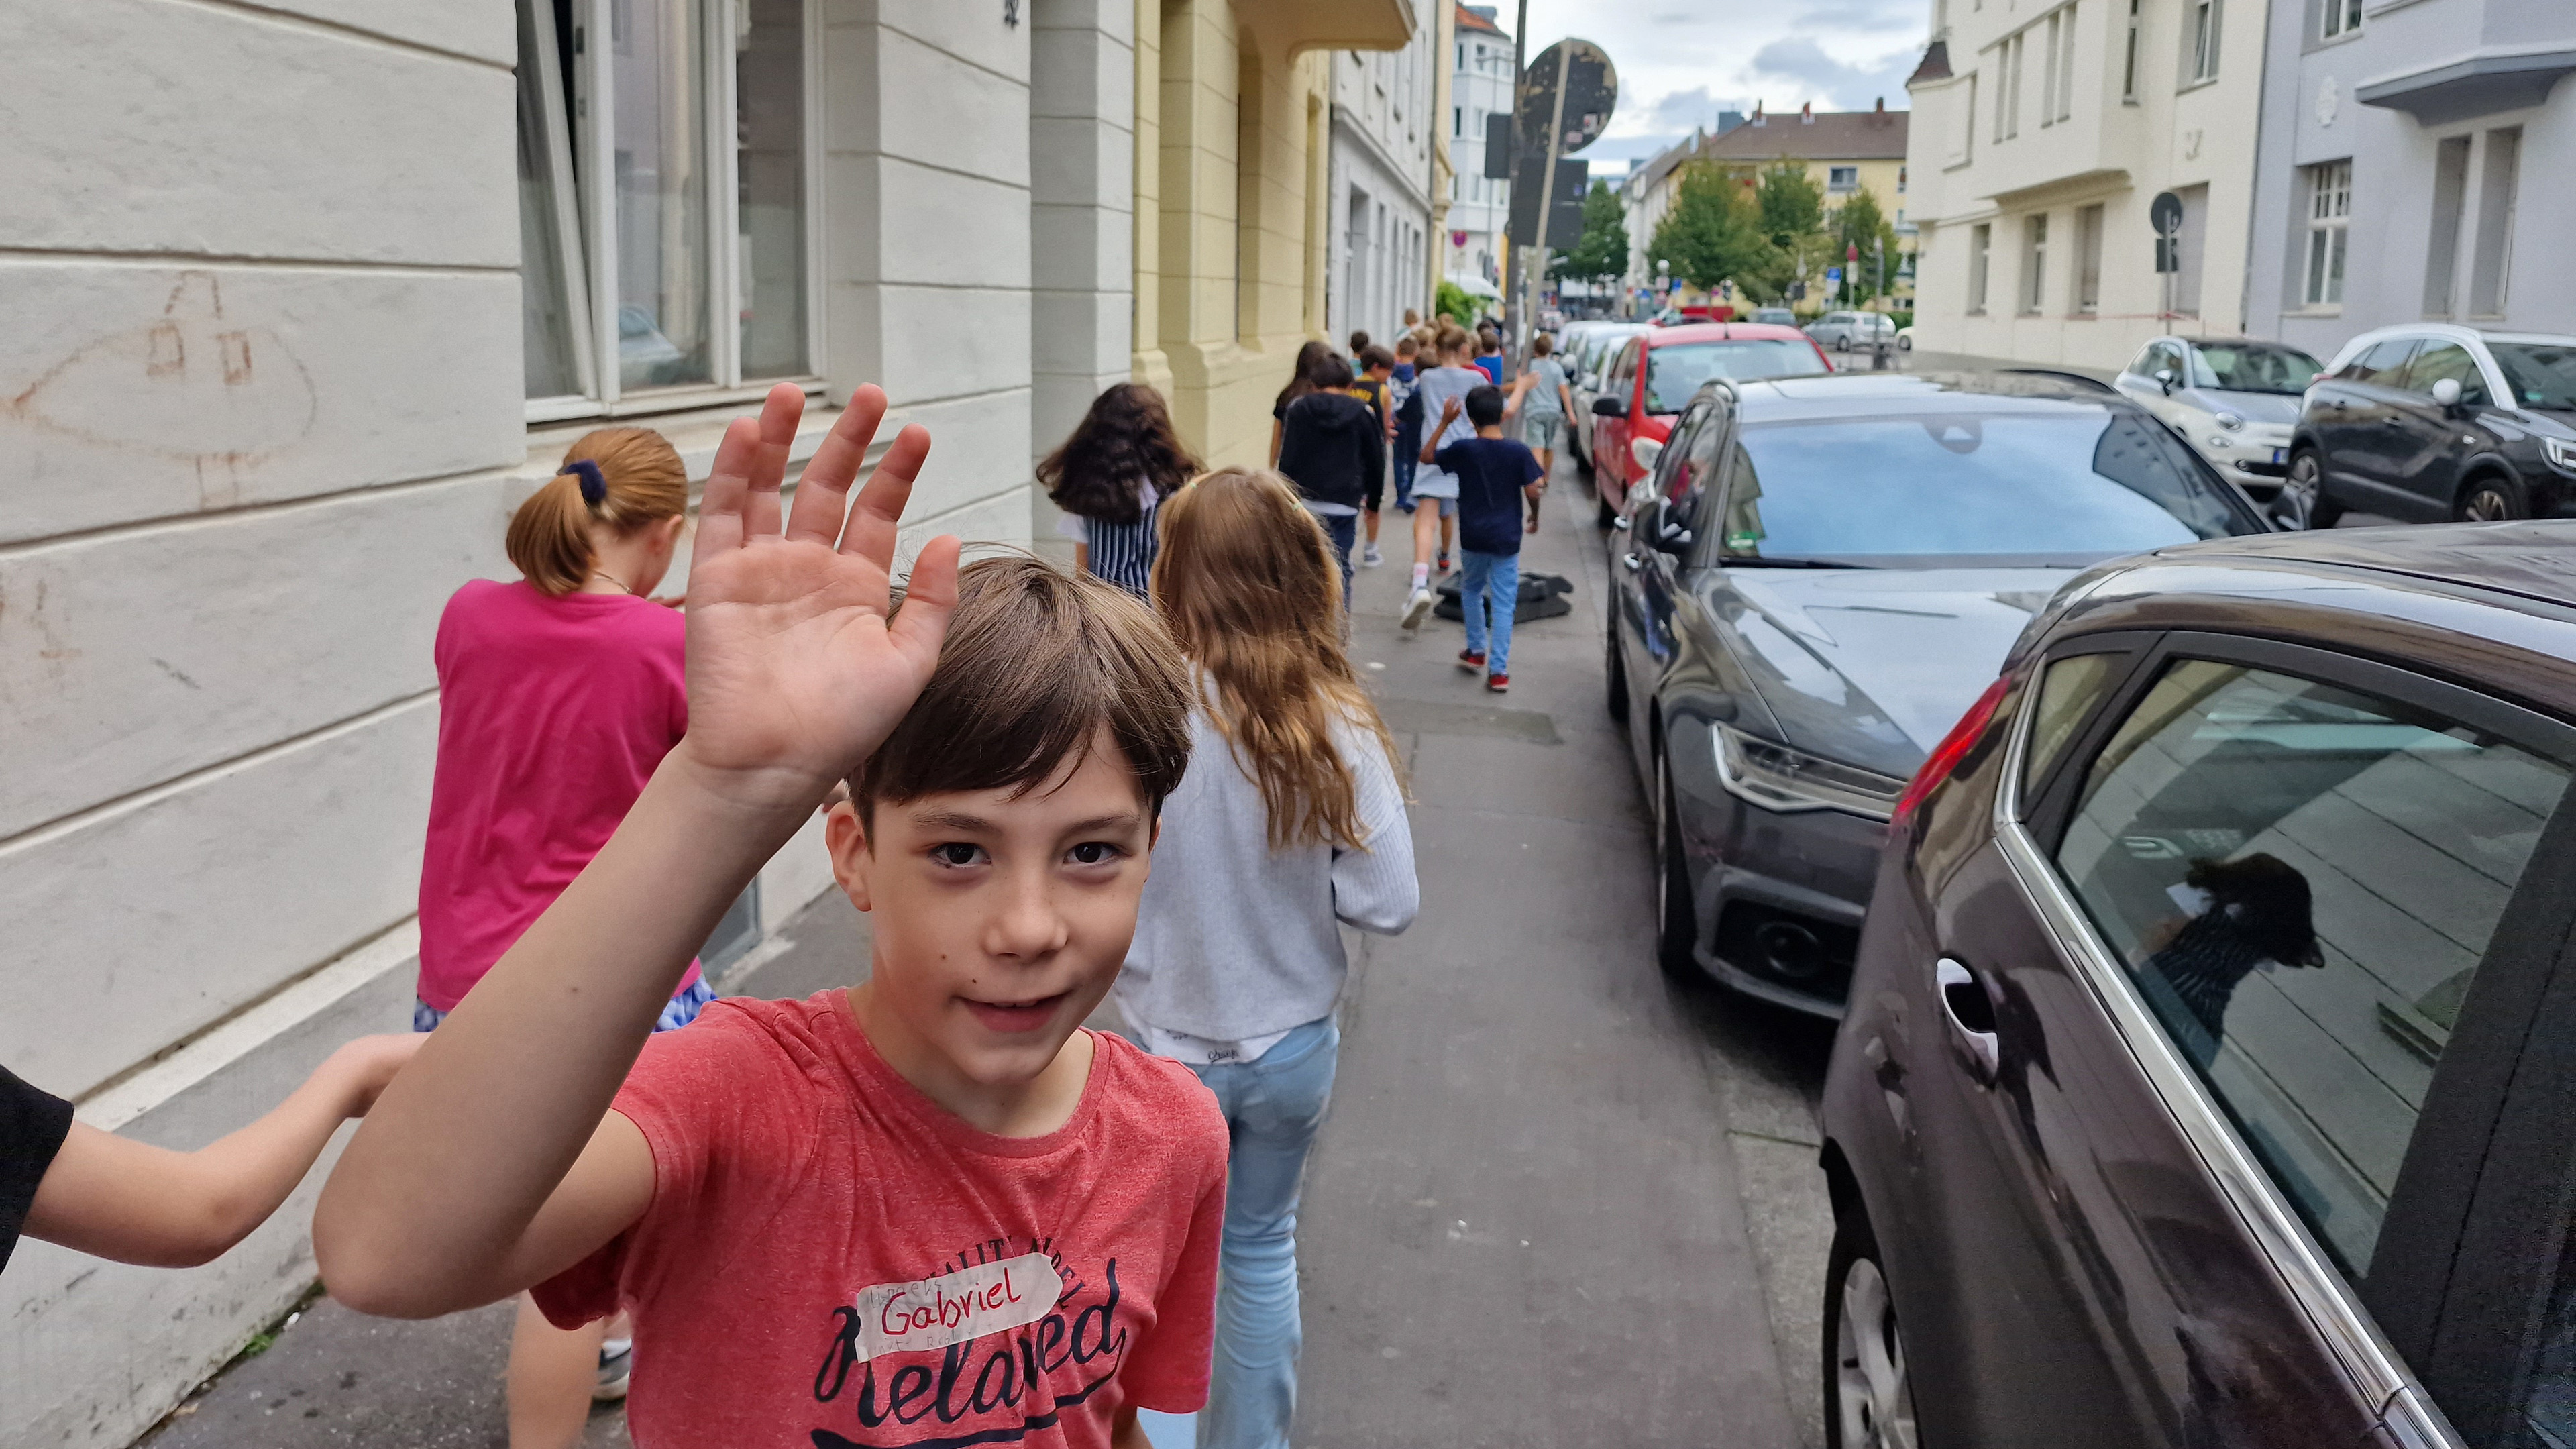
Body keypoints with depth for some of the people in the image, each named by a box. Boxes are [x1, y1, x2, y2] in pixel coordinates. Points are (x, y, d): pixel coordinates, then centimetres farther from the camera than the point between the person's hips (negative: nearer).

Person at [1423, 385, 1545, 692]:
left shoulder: (1463, 449, -8)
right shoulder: (1518, 452, -9)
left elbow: (1426, 456, 5)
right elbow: (1532, 491, -7)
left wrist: (1445, 423, 5)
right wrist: (1535, 517, 12)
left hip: (1473, 539, 1)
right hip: (1507, 539, -1)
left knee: (1471, 589, 26)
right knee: (1503, 603, 4)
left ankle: (1476, 652, 30)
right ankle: (1498, 670, 1)